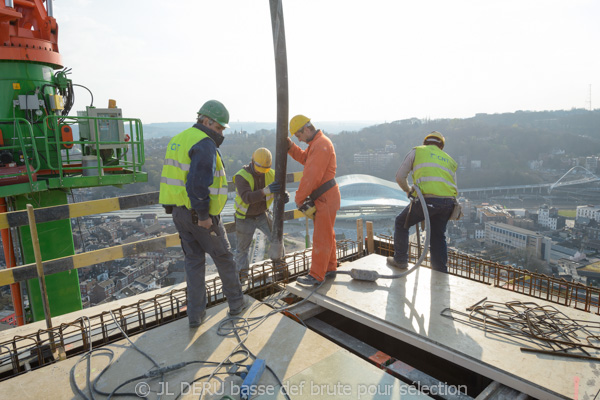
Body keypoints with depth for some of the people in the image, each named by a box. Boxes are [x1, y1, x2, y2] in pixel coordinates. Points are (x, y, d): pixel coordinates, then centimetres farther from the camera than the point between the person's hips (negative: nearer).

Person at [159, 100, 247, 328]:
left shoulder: (178, 140, 12)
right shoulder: (205, 144, -17)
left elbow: (174, 178, 14)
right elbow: (198, 182, -27)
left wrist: (180, 208, 15)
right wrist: (203, 215, -21)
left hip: (178, 211, 8)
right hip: (200, 215, -8)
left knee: (194, 260, 15)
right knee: (223, 257, 10)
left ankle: (195, 314, 20)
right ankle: (236, 303, 25)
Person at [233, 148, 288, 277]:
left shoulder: (271, 174, -12)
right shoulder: (241, 176, -27)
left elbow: (280, 191, -11)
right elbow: (247, 198, -40)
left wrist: (285, 196, -37)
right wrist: (266, 190, -53)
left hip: (261, 215, 4)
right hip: (245, 218, -3)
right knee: (242, 248, 8)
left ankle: (277, 259, 27)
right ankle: (241, 272, 31)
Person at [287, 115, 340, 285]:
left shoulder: (321, 145, -21)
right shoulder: (316, 143, 13)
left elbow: (311, 176, -25)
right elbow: (304, 158, 21)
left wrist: (299, 198, -16)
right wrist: (291, 146, 6)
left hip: (326, 198, -11)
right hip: (323, 197, 11)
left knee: (321, 237, -3)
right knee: (327, 234, 18)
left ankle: (316, 275, 5)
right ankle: (330, 268, 30)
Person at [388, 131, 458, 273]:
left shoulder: (417, 151, 16)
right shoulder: (449, 159, 27)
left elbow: (400, 177, 10)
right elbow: (453, 185, 21)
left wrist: (408, 190, 28)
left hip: (428, 199, -4)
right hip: (449, 201, 5)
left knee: (401, 223, 18)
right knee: (438, 235, 21)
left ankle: (400, 260, 22)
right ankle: (441, 271, 27)